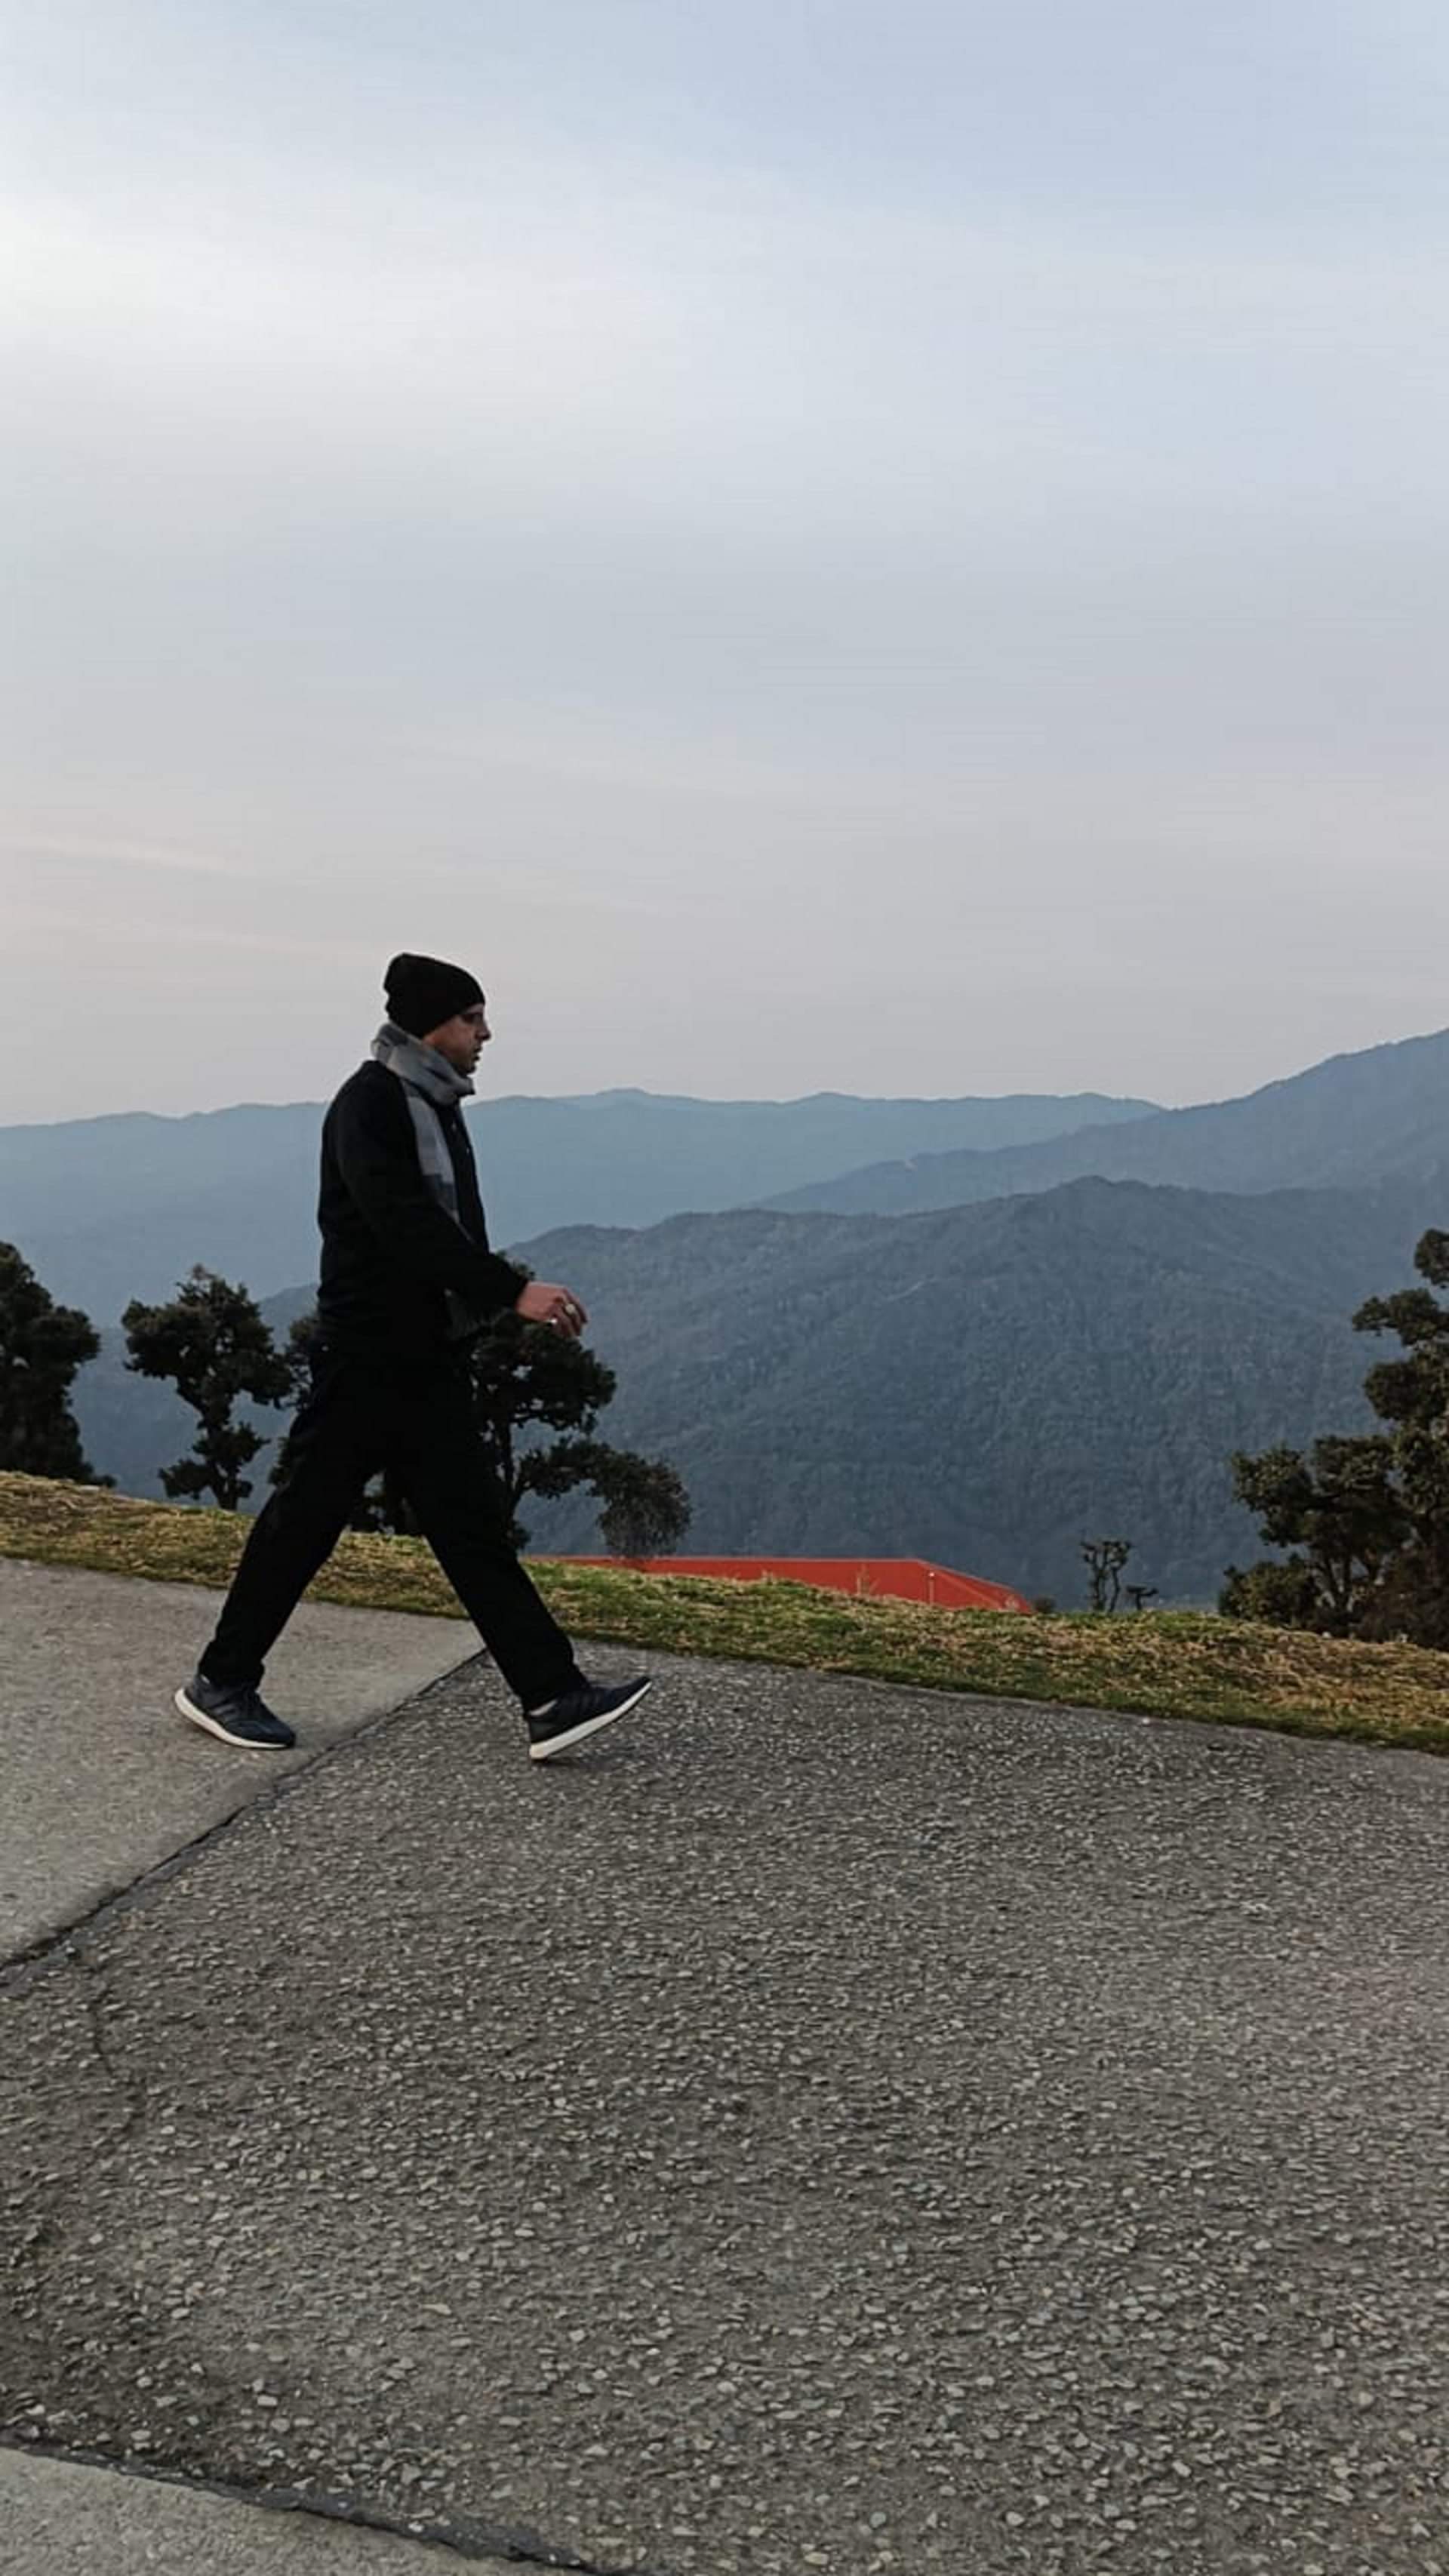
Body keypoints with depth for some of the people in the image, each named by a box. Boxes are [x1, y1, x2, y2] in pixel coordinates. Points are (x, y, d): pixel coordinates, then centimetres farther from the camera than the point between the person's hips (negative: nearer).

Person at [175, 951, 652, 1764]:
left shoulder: (439, 1106, 14)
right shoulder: (370, 1103, -14)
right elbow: (409, 1226, -25)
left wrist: (514, 1295, 6)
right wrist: (513, 1291, -28)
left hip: (432, 1361, 9)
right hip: (368, 1357, -9)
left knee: (476, 1525, 4)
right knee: (307, 1518, 2)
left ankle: (555, 1697, 2)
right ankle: (221, 1682, 19)